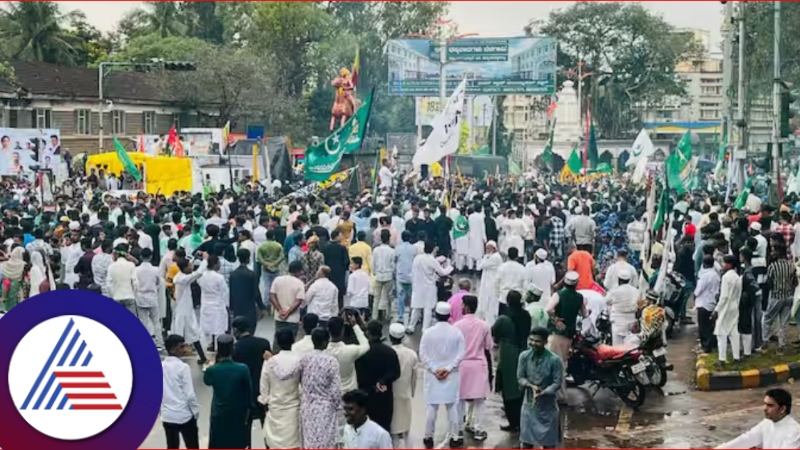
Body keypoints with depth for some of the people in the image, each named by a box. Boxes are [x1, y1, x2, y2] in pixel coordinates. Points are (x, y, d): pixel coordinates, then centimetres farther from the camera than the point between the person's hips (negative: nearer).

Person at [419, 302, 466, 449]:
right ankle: (454, 437, 12)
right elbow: (461, 354, -7)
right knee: (452, 406, 8)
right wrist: (448, 368, -8)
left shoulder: (428, 332, -8)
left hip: (432, 375, -1)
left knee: (432, 406, 6)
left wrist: (434, 369, -7)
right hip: (451, 375, 1)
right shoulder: (457, 332, -4)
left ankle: (428, 437, 12)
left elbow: (423, 355, -9)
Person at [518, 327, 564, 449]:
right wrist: (531, 386, -22)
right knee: (526, 438, 10)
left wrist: (541, 393, -26)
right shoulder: (524, 356, -9)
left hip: (547, 405, -3)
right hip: (529, 404, 3)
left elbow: (558, 383, -15)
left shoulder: (554, 360, -18)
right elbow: (520, 377, -2)